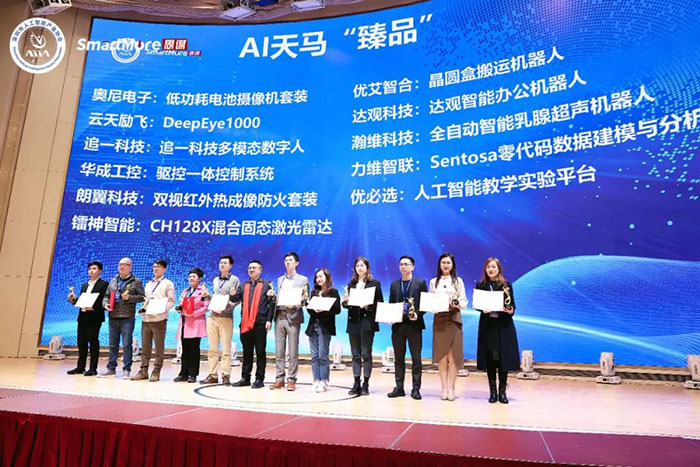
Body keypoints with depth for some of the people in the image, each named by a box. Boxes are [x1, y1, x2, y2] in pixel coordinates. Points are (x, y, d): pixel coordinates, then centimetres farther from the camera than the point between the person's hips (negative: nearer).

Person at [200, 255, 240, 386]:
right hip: (212, 316, 5)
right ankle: (212, 375, 11)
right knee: (213, 348, 6)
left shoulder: (235, 280, 2)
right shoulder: (215, 280, 18)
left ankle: (225, 375, 1)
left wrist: (225, 308, -17)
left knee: (226, 349, -4)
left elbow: (237, 300, -4)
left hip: (226, 317, -5)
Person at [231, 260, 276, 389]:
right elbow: (236, 298, 7)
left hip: (260, 323, -4)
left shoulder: (266, 284, 4)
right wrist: (233, 295, -16)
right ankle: (245, 378, 19)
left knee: (260, 352, 2)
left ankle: (259, 379, 9)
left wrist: (269, 320, -8)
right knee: (247, 352, 11)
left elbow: (271, 303, -1)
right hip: (245, 323, 4)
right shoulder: (243, 285, 17)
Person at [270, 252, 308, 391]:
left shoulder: (303, 279, 5)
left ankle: (291, 380, 6)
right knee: (279, 351, 6)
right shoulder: (280, 279, 18)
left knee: (293, 351, -1)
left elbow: (305, 300, 1)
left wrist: (294, 305, -15)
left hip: (293, 318, -4)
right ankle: (279, 379, 14)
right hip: (280, 317, 4)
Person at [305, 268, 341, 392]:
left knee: (322, 356, -4)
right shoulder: (314, 292, 16)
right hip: (313, 326, 5)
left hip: (325, 327, -5)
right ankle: (316, 381, 11)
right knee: (314, 356, 5)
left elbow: (337, 309, -8)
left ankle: (323, 382, 4)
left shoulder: (333, 292, 0)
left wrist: (324, 310, -20)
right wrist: (312, 309, -10)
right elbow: (309, 308, 12)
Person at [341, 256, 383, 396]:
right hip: (353, 322, 4)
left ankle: (365, 384, 8)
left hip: (367, 321, -4)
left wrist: (368, 306, -19)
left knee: (366, 353, 0)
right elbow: (347, 304, 14)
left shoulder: (374, 283, 2)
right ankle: (356, 383, 14)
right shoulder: (351, 284, 14)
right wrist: (345, 301, -8)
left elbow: (380, 302, -3)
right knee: (355, 354, 8)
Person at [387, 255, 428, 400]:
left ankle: (416, 389, 11)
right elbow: (390, 305, 15)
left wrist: (418, 314, -15)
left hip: (414, 324, -3)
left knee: (416, 358, 3)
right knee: (398, 358, 8)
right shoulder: (394, 285, 13)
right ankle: (399, 388, 16)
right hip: (398, 325, 3)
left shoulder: (420, 283, 2)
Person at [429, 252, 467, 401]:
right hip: (439, 320, 1)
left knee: (453, 355, -3)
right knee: (441, 355, 2)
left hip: (454, 319, -1)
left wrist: (457, 304, -16)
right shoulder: (434, 282, 11)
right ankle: (444, 388, 9)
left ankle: (451, 388, 4)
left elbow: (464, 302, 4)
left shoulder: (458, 281, 8)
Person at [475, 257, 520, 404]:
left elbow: (512, 305, 4)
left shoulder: (507, 285, 4)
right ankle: (492, 391, 15)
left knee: (504, 358, 1)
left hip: (504, 325, 0)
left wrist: (510, 310, -17)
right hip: (487, 325, 1)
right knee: (490, 358, 4)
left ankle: (502, 391, 13)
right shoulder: (480, 285, 5)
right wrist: (483, 309, -16)